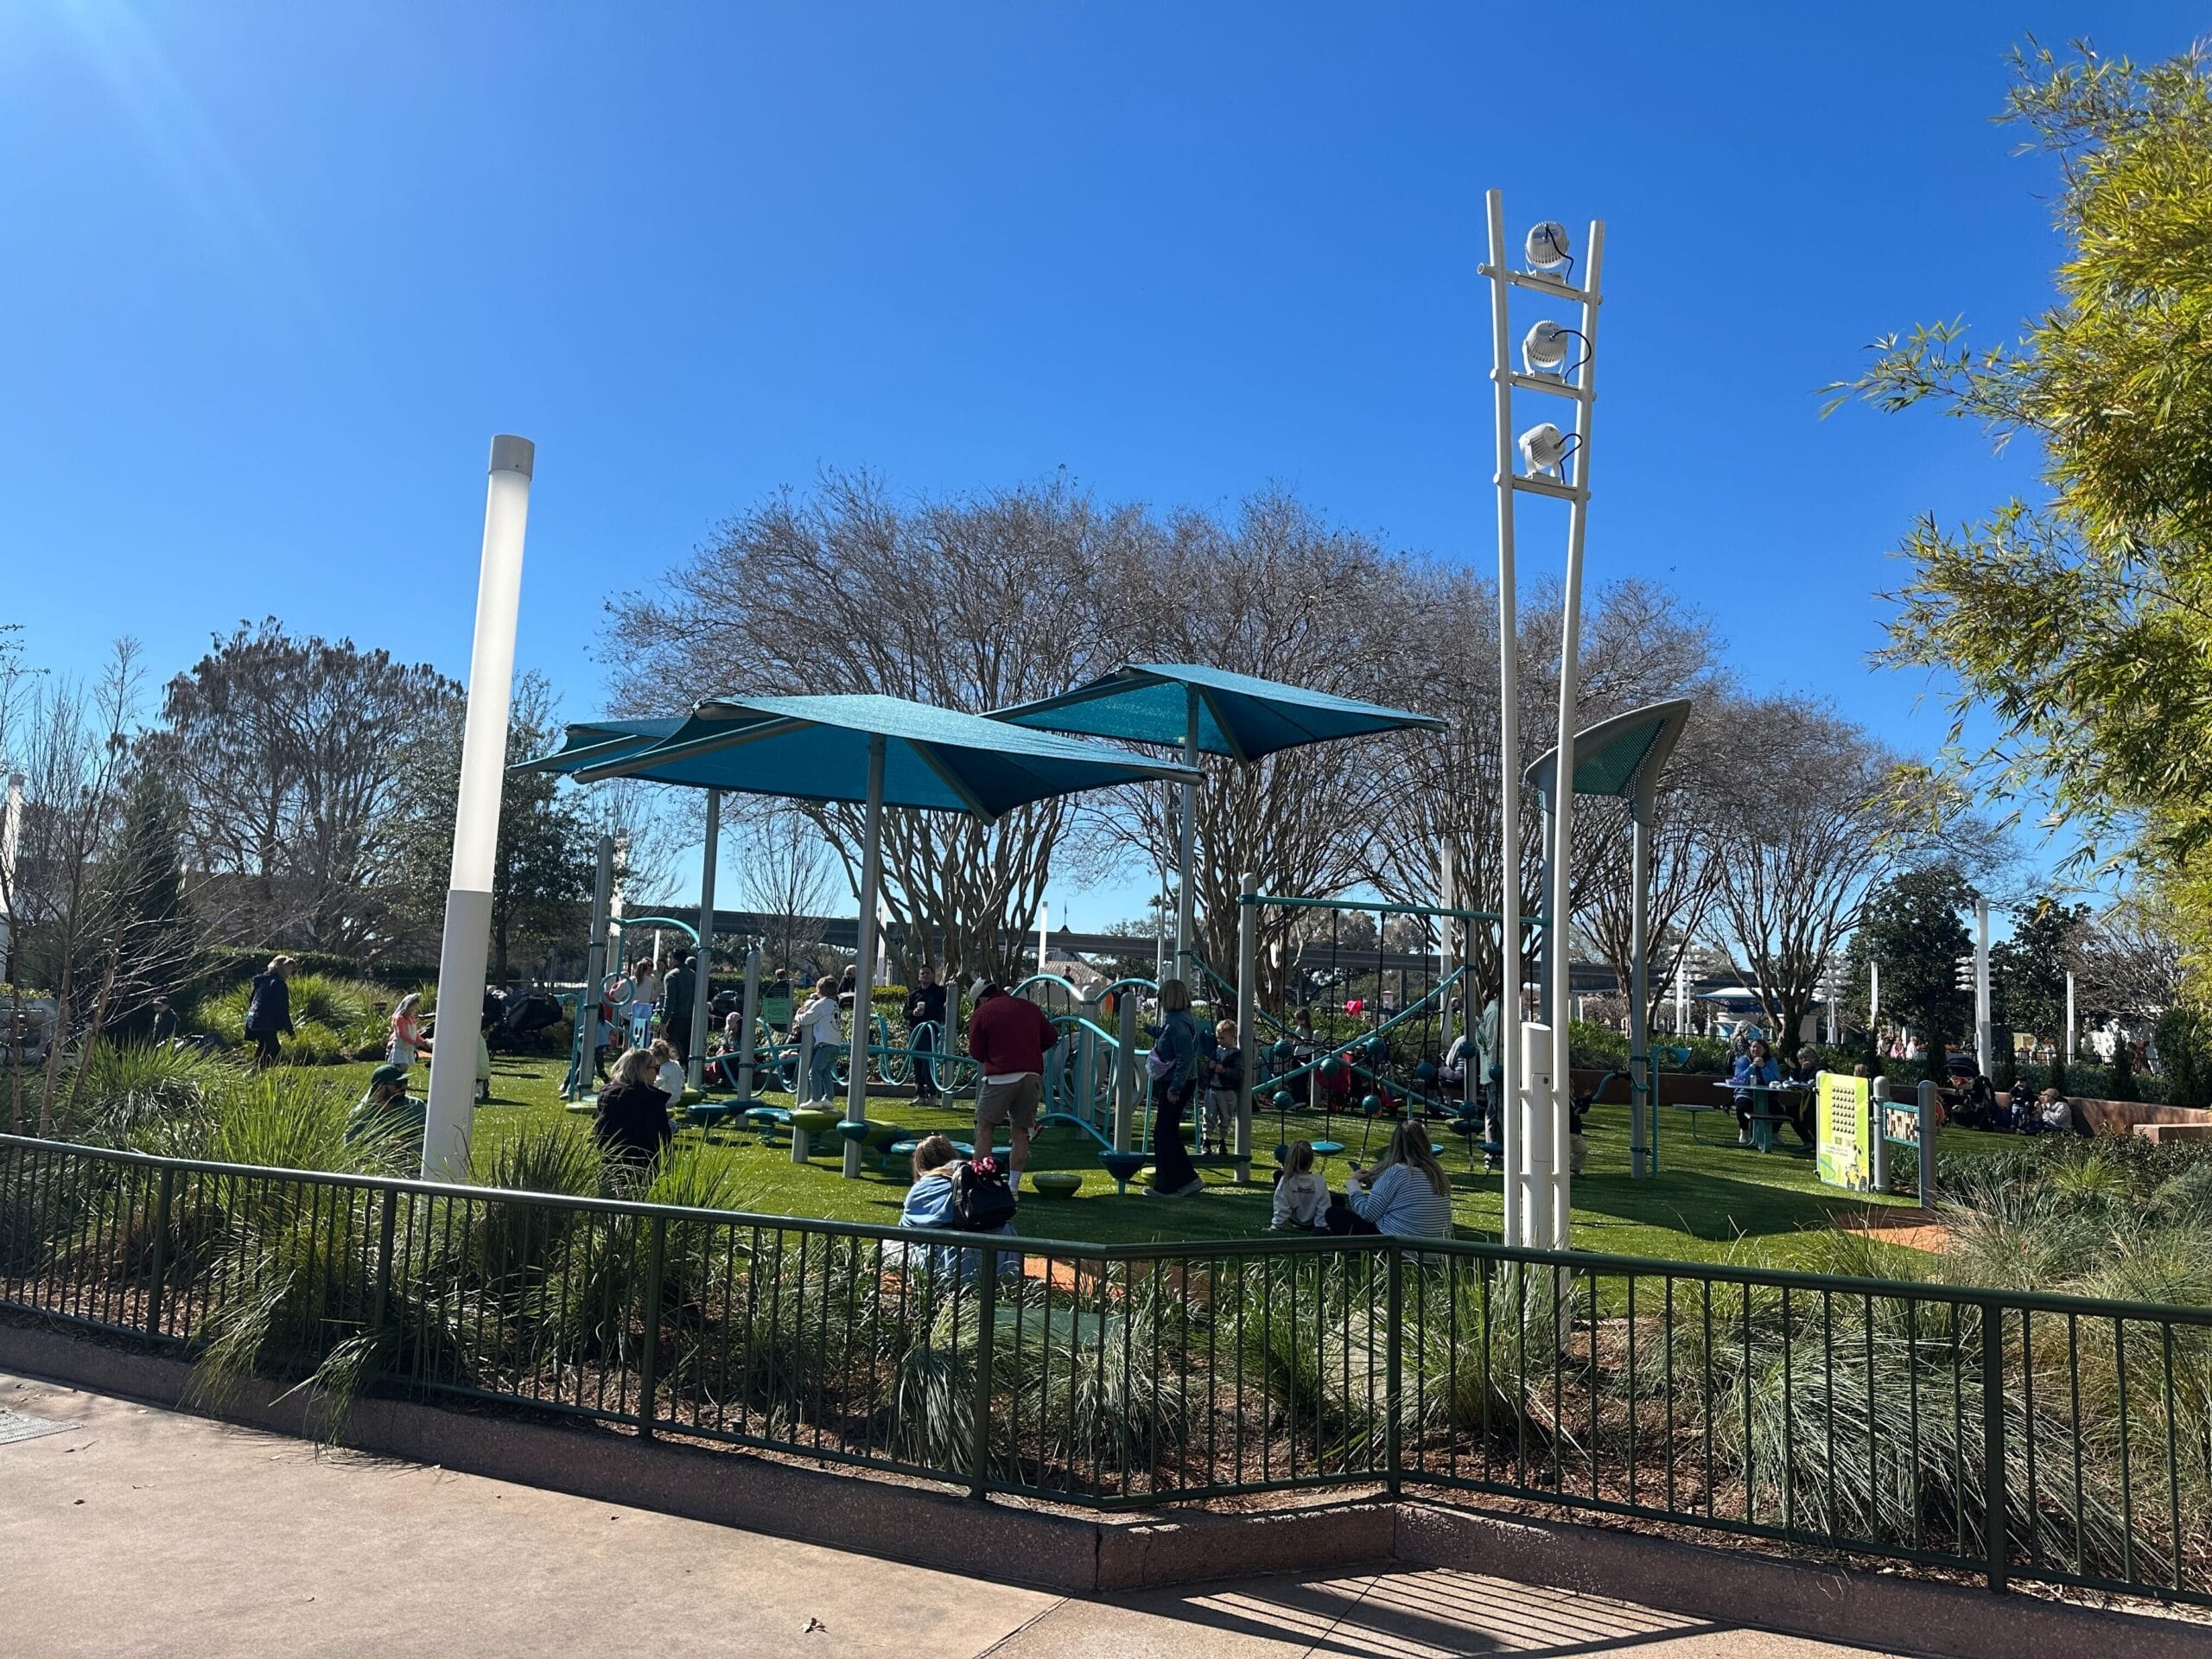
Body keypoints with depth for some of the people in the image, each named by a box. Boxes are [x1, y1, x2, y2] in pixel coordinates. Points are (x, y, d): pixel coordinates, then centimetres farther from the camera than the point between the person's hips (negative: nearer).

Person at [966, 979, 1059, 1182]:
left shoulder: (981, 1014, 2)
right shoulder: (1029, 1007, 14)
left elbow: (976, 1053, 5)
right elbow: (1051, 1037, 19)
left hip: (1000, 1079, -4)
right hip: (1032, 1076, 4)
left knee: (984, 1129, 7)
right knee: (1020, 1131, 11)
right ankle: (1013, 1186, 9)